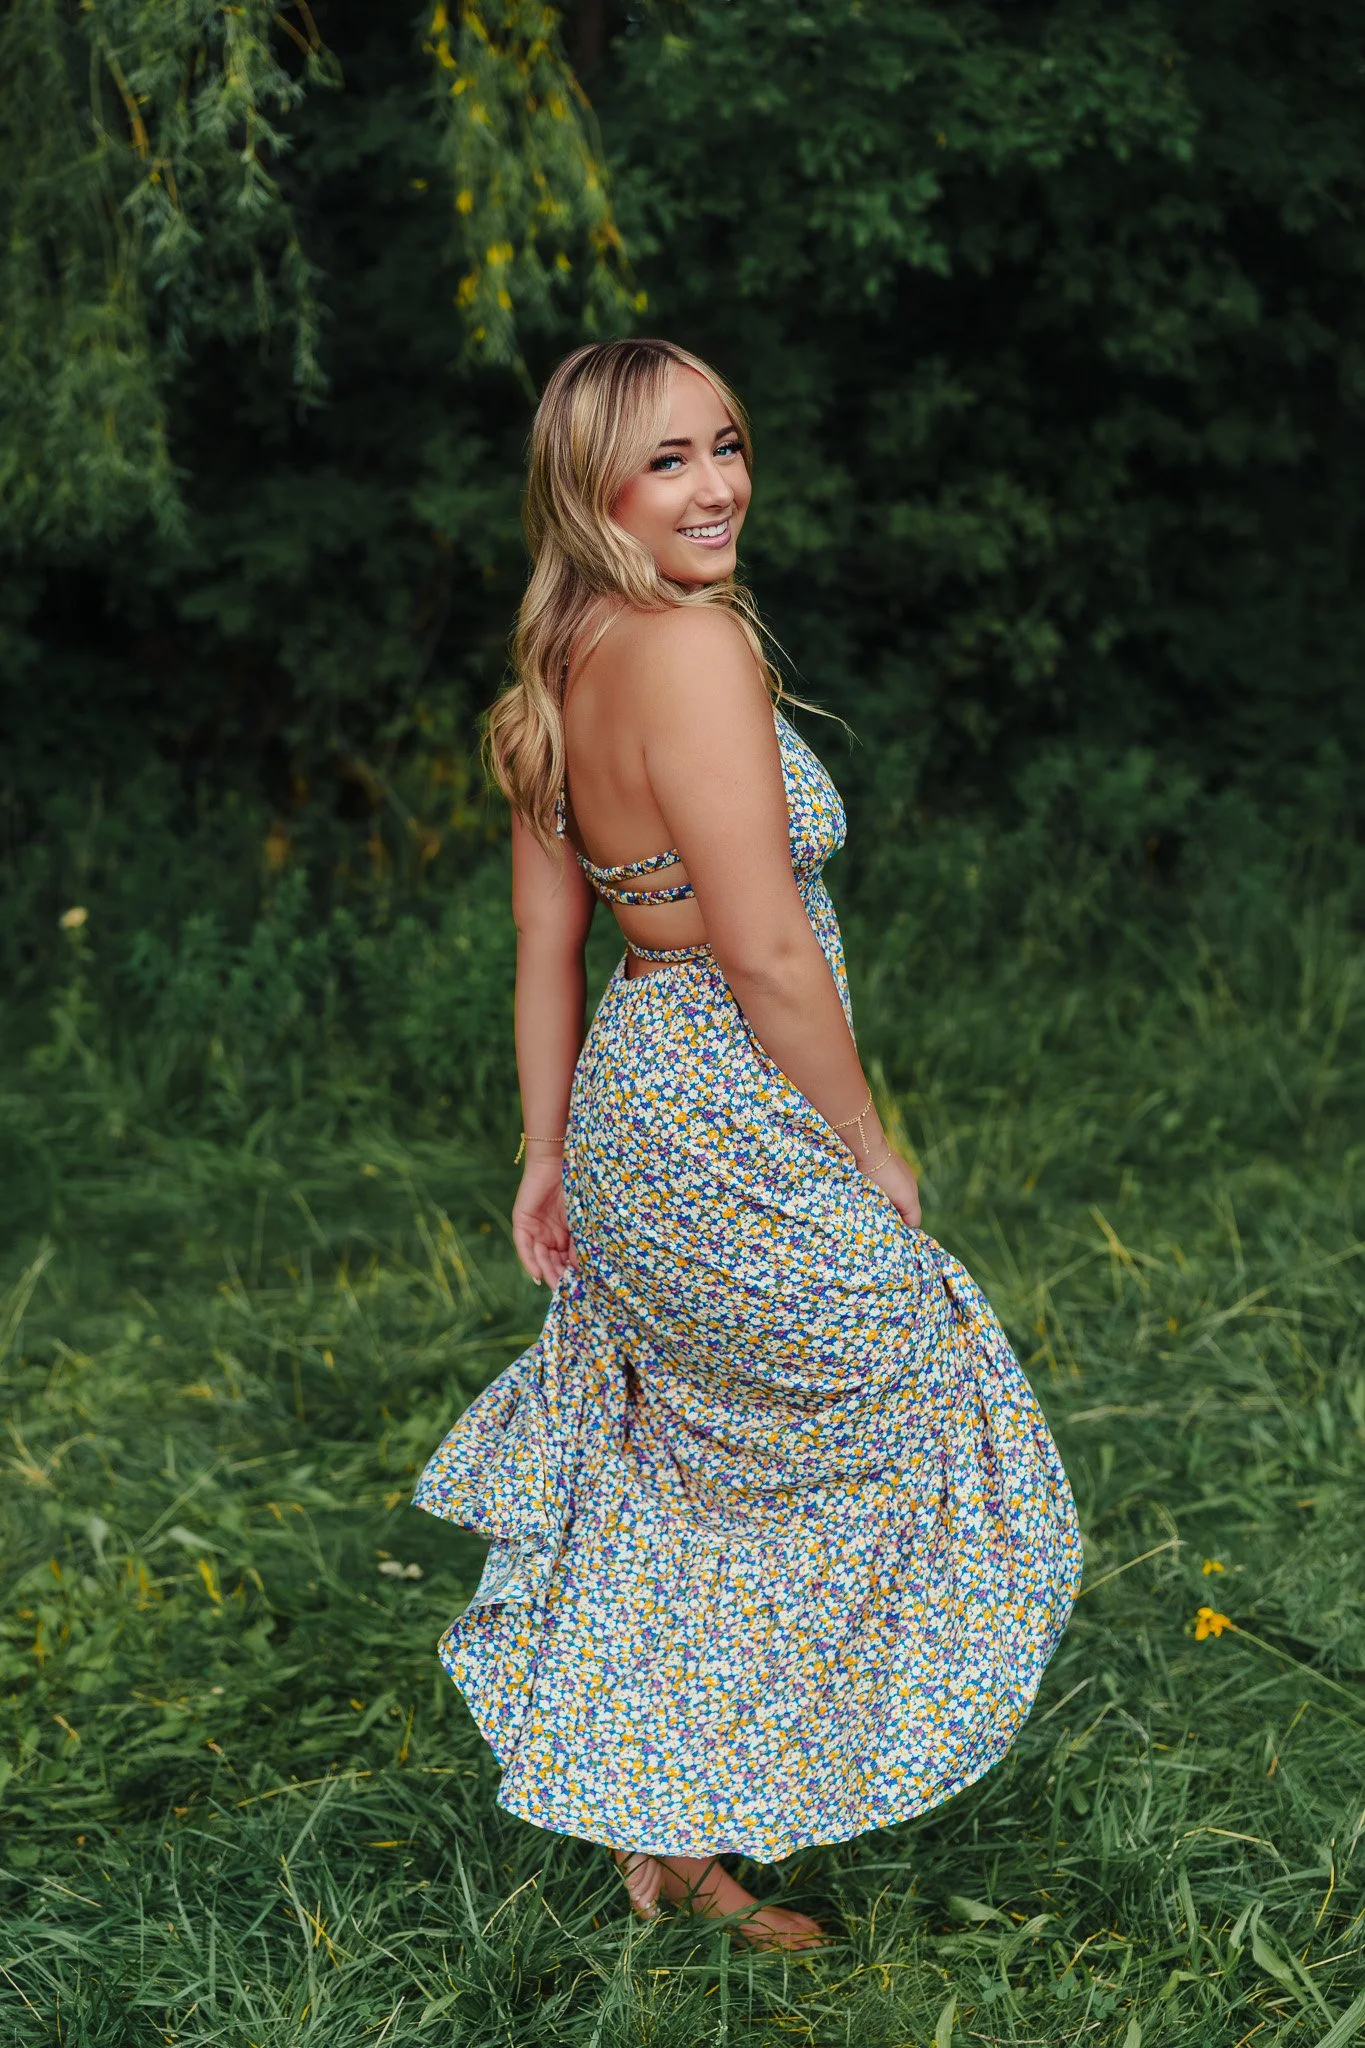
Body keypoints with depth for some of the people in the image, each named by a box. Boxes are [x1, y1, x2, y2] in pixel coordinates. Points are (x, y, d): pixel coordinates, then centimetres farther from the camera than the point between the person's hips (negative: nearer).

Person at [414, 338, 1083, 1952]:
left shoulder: (561, 668, 6)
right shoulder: (693, 645, -22)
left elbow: (543, 940, 11)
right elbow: (767, 950, -23)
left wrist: (547, 1154, 17)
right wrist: (868, 1144, -11)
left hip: (629, 1104, 9)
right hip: (739, 1135, -8)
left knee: (682, 1485, 18)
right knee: (904, 1405, 11)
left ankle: (653, 1833, 30)